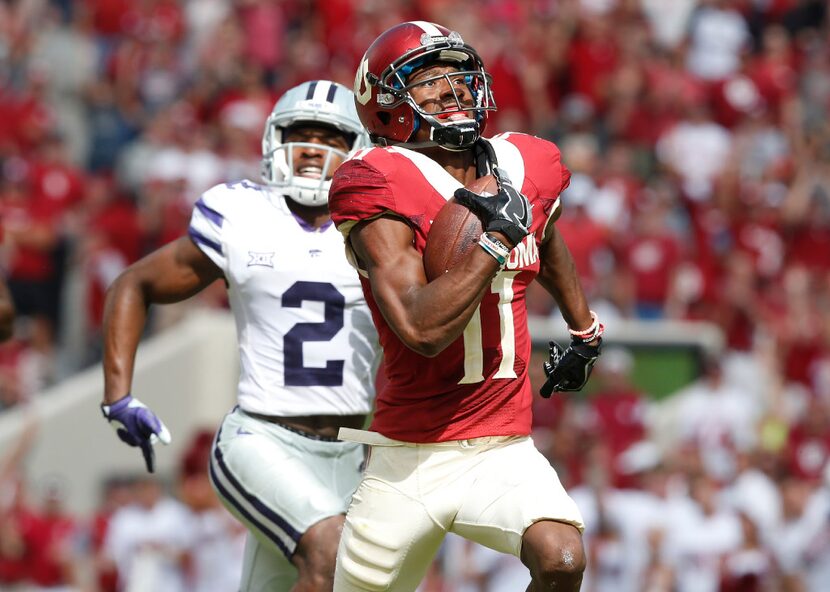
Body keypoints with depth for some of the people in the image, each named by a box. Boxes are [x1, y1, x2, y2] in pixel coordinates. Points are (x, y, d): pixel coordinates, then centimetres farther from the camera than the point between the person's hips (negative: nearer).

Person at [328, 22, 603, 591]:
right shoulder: (383, 187, -14)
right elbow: (421, 329, -26)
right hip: (412, 459, -3)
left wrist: (585, 329, 39)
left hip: (505, 453, 3)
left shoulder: (527, 168, 5)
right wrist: (496, 239, -21)